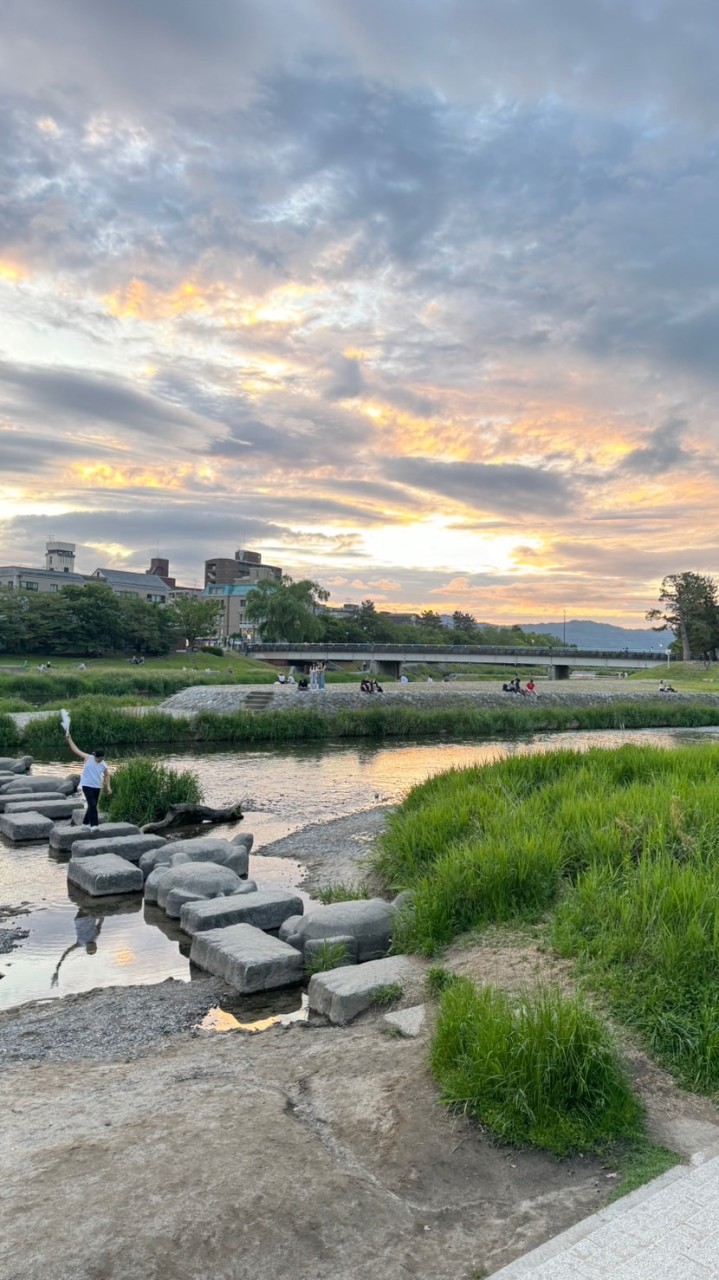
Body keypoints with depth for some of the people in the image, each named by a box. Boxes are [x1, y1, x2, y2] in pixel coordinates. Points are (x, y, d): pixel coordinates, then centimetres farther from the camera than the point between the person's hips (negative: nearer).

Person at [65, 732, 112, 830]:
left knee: (92, 806, 11)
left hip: (97, 787, 5)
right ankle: (94, 825, -19)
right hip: (87, 785, -5)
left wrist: (108, 787, 8)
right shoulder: (88, 758, -8)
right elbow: (76, 750, -4)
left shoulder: (103, 765, -1)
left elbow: (107, 775, 14)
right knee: (92, 805, -17)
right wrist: (69, 739, -4)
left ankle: (85, 824, 26)